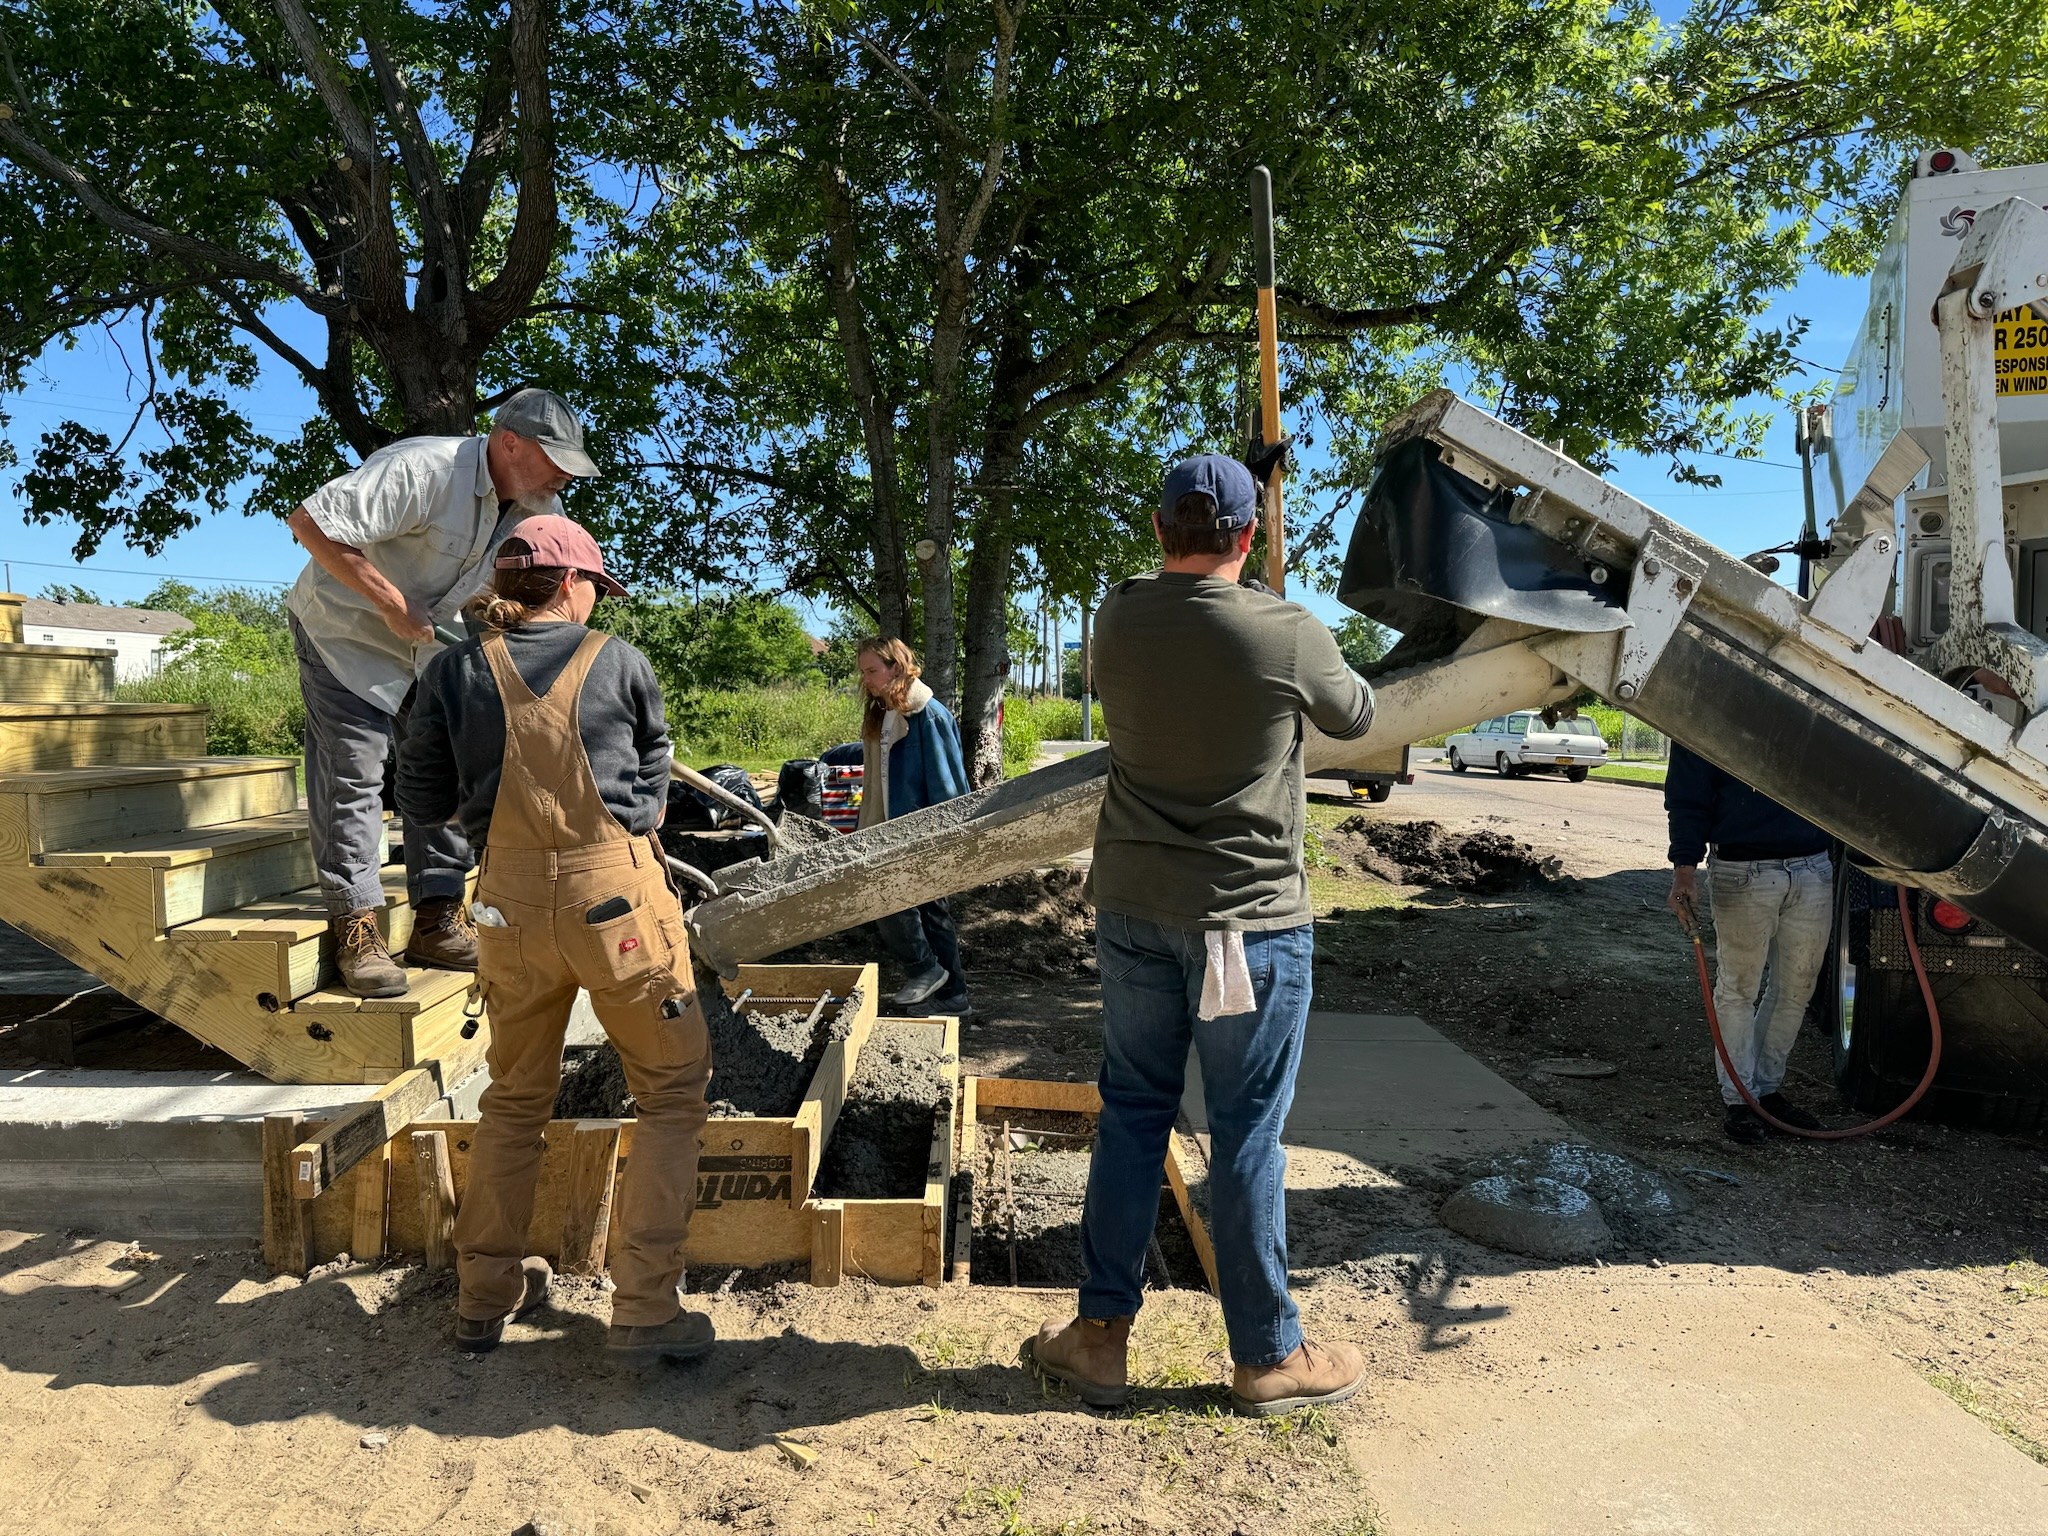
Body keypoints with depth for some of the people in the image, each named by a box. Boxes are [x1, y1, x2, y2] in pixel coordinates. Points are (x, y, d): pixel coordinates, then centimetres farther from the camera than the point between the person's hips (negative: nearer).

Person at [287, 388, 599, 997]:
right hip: (345, 631, -7)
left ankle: (437, 922, 11)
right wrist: (392, 604, -29)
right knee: (352, 775, -8)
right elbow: (310, 521, -33)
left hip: (430, 643, 7)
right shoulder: (421, 470, -30)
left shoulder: (532, 506, -5)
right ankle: (356, 932, -1)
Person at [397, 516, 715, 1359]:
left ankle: (485, 1295, 30)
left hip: (510, 901, 3)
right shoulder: (619, 662, 0)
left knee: (515, 1098, 21)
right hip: (616, 889, -3)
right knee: (672, 1090, 9)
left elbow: (423, 802, 7)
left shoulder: (457, 671, 4)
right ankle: (644, 1305, 4)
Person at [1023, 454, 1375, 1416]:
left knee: (1131, 1115, 14)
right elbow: (1357, 717, 6)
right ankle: (1267, 1355, 23)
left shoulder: (1117, 619, -2)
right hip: (1250, 918, -4)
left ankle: (1100, 1335, 24)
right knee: (1247, 1135, 7)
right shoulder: (1288, 634, -13)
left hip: (1131, 905, 4)